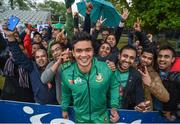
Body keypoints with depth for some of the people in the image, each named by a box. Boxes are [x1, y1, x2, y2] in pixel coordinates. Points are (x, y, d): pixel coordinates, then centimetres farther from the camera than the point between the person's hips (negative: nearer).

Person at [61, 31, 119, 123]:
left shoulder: (106, 69, -21)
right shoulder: (66, 74, -17)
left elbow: (114, 86, -1)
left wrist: (114, 107, -8)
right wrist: (64, 109, 14)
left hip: (102, 118, -1)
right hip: (80, 119, 1)